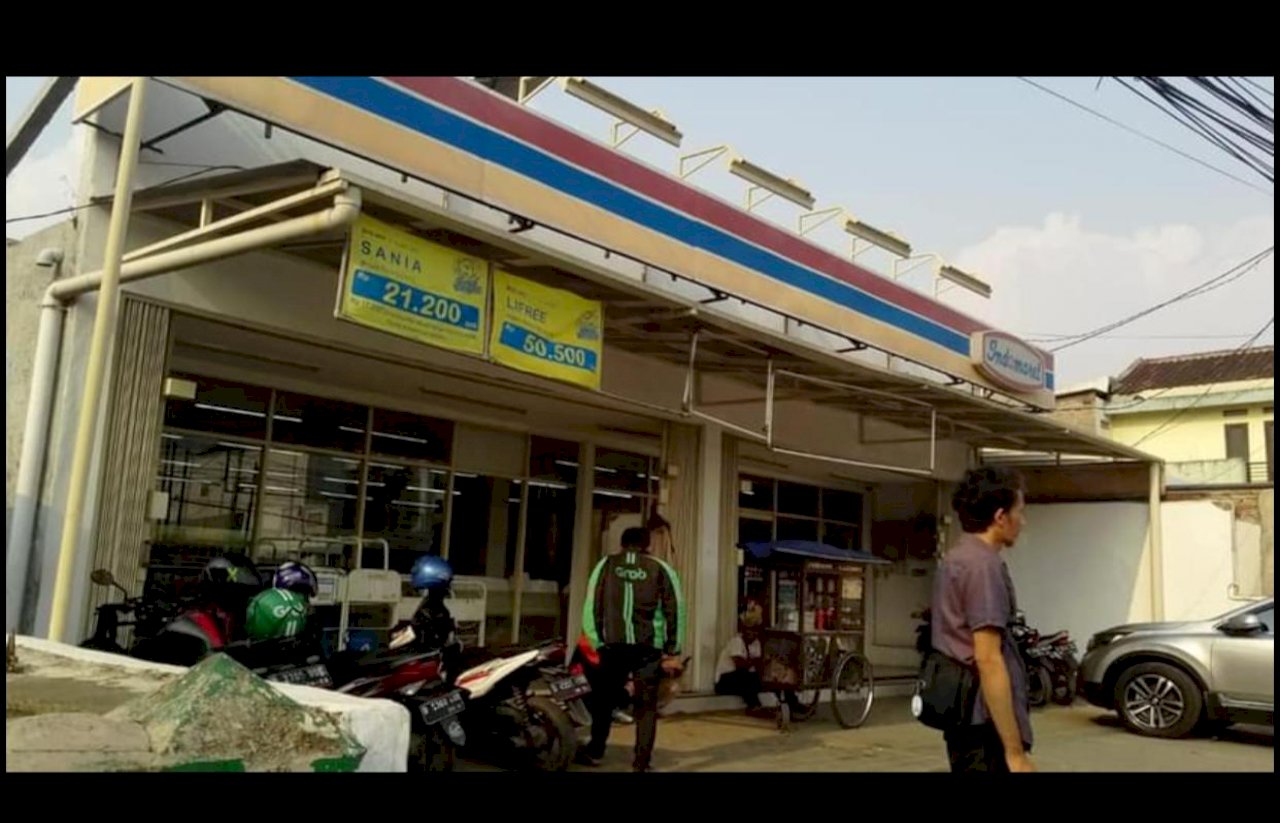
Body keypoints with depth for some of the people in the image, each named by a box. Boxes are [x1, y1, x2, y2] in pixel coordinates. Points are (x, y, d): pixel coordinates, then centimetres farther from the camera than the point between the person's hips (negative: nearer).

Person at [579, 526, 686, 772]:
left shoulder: (606, 565, 12)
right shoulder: (661, 569, 10)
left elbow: (591, 605, 6)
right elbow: (675, 610, 5)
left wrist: (597, 642, 8)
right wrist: (673, 651, 8)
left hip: (613, 644, 1)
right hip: (649, 646, -1)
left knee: (604, 698, 17)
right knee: (647, 704, 8)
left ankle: (595, 751, 26)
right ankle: (642, 761, 5)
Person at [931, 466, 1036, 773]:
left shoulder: (955, 559, 14)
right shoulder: (984, 564, -17)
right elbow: (988, 660, -23)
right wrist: (1015, 750, -21)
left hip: (963, 715, 10)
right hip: (986, 725, -10)